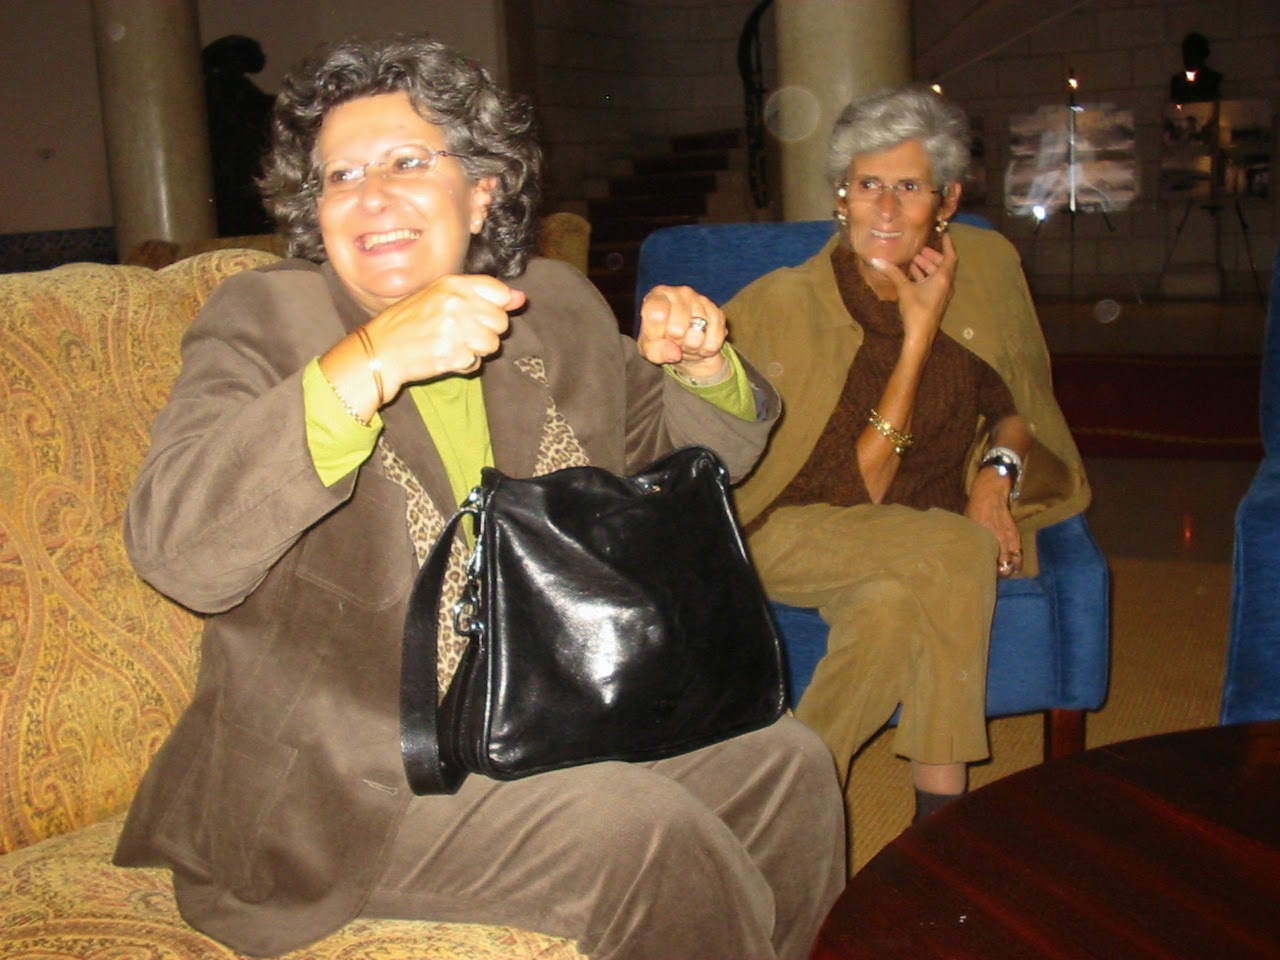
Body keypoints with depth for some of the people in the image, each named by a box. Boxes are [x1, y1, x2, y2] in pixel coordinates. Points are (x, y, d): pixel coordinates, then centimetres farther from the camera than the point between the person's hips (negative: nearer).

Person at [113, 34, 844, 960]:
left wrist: (701, 366, -2)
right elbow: (173, 547, -24)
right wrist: (367, 364, -34)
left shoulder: (557, 304, 7)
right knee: (639, 829, -23)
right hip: (339, 778, -5)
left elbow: (671, 460, 21)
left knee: (785, 762, -4)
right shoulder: (264, 321, -8)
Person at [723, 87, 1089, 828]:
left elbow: (1017, 402, 14)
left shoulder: (986, 266, -2)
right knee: (957, 556, -32)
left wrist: (998, 469, -9)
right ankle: (942, 807, -21)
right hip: (794, 531, -3)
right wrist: (919, 334, -20)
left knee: (891, 605, -33)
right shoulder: (788, 306, -14)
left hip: (931, 527, 3)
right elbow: (859, 489, -17)